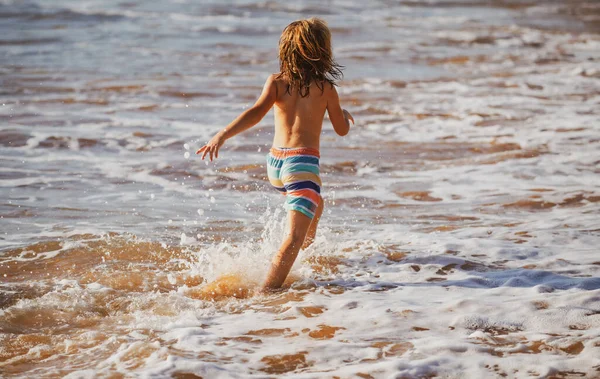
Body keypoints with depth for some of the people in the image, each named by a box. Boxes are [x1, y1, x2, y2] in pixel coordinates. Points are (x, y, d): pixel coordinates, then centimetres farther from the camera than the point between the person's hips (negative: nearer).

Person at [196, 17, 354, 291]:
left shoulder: (276, 82, 3)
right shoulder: (326, 88, 0)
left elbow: (256, 112, -14)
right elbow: (342, 129, 11)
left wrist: (222, 136, -20)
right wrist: (347, 116, 34)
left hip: (275, 163, 6)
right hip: (302, 163, -6)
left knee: (314, 203, 35)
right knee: (294, 238, -11)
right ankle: (266, 293, -24)